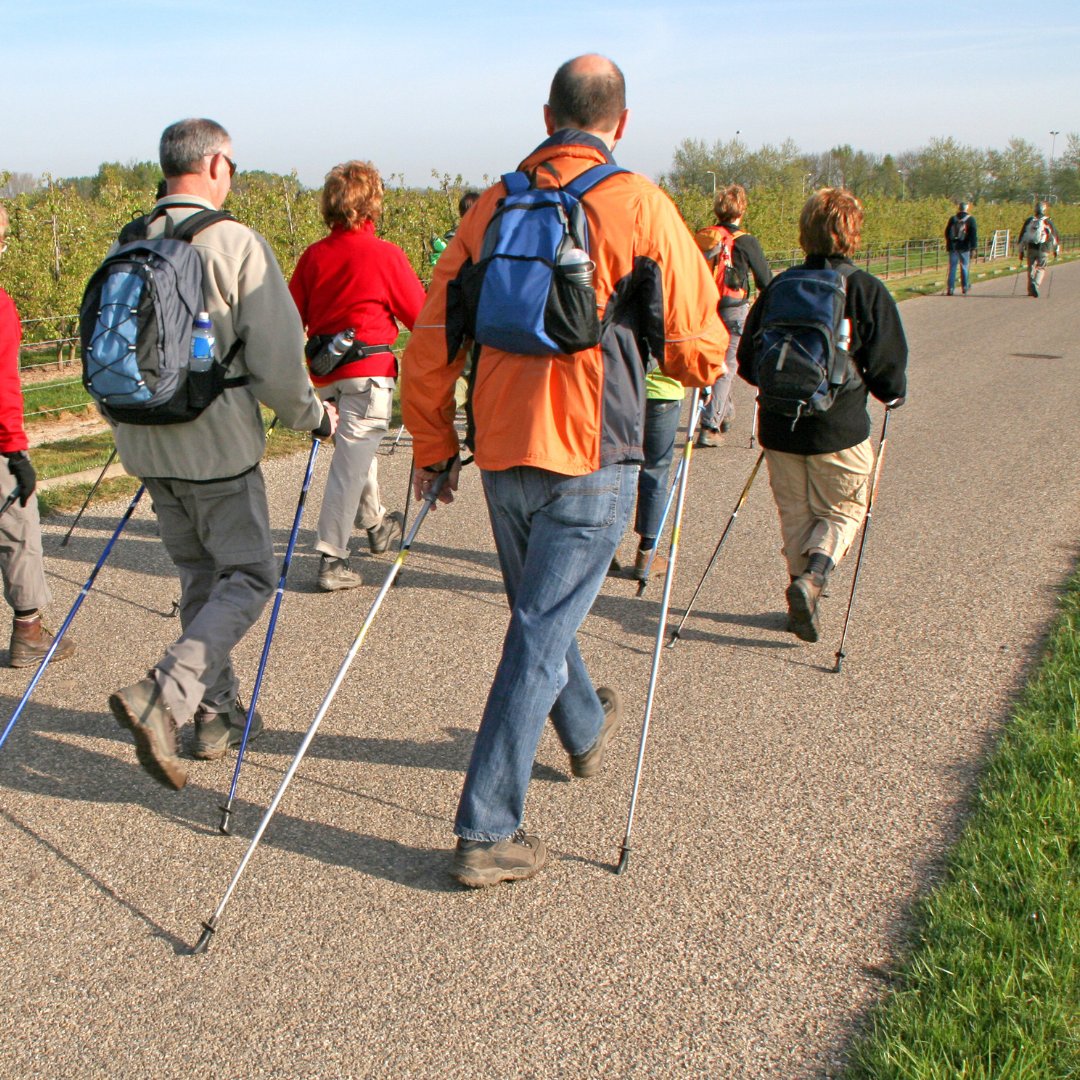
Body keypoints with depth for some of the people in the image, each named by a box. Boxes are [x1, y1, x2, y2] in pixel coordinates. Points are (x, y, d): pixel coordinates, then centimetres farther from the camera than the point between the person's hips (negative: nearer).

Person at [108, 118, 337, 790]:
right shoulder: (237, 244, -13)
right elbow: (277, 359, -15)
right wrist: (312, 416, 2)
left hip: (146, 444, 7)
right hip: (218, 445, -6)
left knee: (201, 575, 18)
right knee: (249, 576, 4)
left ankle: (217, 714, 23)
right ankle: (163, 698, -12)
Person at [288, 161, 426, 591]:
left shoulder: (313, 255, 5)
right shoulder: (385, 254, -9)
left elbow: (293, 317, 8)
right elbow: (420, 315, -1)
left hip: (324, 369, 6)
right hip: (368, 368, -6)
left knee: (359, 447, 25)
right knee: (351, 462, -5)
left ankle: (375, 523, 41)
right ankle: (331, 560, -4)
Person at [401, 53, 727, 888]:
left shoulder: (492, 206, 8)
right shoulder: (639, 206, -5)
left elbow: (433, 339, 7)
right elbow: (699, 351, -5)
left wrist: (433, 446, 15)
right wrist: (699, 363, 19)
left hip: (502, 455, 5)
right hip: (589, 460, -5)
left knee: (539, 614, 24)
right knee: (540, 638, -1)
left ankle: (586, 730, 50)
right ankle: (488, 833, 2)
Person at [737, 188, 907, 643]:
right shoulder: (867, 290, -7)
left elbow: (747, 360, 3)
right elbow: (886, 366, -8)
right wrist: (893, 394, 14)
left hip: (780, 426, 3)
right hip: (840, 428, -3)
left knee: (795, 514, 16)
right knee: (841, 513, 13)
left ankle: (802, 602, 19)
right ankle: (811, 577, -11)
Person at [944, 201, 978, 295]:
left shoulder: (952, 219, 6)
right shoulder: (970, 219, -1)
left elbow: (947, 232, 11)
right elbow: (974, 233, -7)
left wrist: (948, 244, 21)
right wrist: (974, 246, -5)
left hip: (953, 246, 2)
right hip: (964, 247, -2)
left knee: (952, 267, 2)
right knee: (964, 267, 9)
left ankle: (950, 288, -4)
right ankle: (965, 287, 15)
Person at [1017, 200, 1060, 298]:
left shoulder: (1029, 221, 8)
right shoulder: (1048, 221, 0)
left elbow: (1022, 236, 8)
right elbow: (1055, 236, 4)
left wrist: (1021, 251, 13)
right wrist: (1056, 250, 14)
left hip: (1030, 248, 2)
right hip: (1042, 249, -2)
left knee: (1031, 269, 14)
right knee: (1041, 268, 5)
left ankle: (1030, 290, 16)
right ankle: (1035, 285, -20)